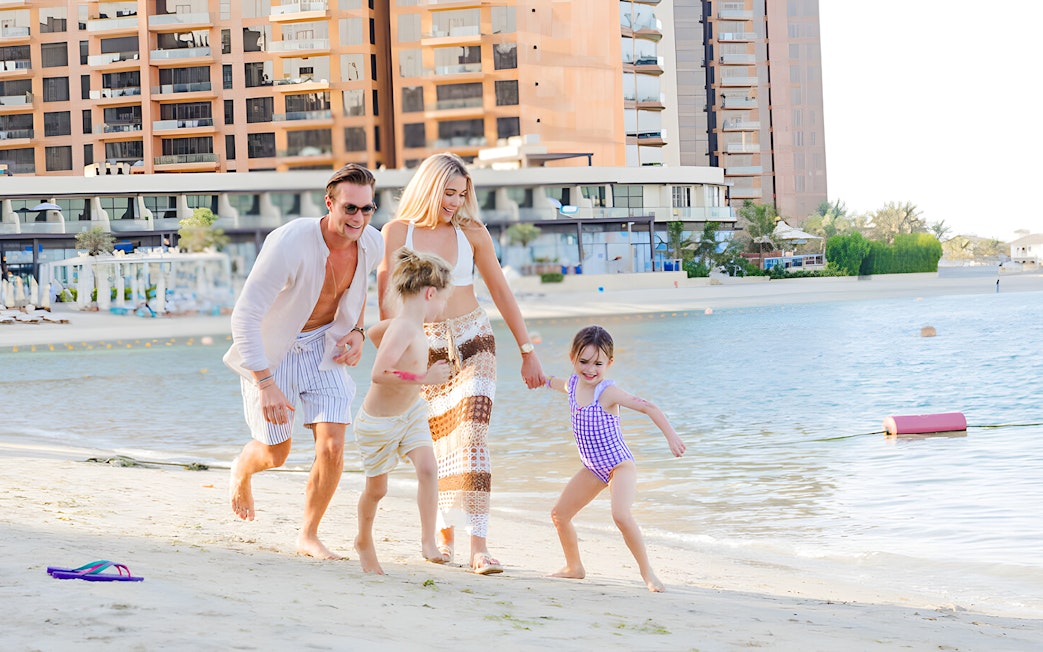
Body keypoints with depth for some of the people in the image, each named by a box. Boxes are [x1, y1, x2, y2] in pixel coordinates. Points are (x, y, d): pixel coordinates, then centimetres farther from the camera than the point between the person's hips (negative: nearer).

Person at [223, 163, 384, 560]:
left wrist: (357, 332, -2)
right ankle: (242, 469, 48)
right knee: (275, 454, 9)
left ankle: (308, 536, 13)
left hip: (324, 347, 4)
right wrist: (265, 384, -36)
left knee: (332, 447, -9)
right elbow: (244, 316, -31)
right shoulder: (289, 244, -33)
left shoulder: (372, 244, -14)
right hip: (273, 351, -4)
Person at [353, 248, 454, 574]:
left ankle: (428, 541, -7)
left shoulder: (408, 323, -4)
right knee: (377, 488, 11)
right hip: (378, 421, -7)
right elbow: (378, 375, -41)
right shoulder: (404, 329, -32)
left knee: (428, 469, -13)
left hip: (410, 411, 7)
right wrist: (424, 377, -40)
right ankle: (364, 542, 36)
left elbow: (374, 332, 17)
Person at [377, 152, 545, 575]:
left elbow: (501, 292, 5)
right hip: (424, 348, 0)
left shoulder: (472, 232, -1)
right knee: (438, 443, 6)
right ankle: (445, 534, 27)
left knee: (472, 439, -14)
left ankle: (479, 547, -19)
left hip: (473, 343, 0)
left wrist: (527, 351, 5)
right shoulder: (396, 233, -5)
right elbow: (386, 301, -5)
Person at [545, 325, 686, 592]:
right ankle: (574, 567, 33)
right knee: (559, 514, 12)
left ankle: (646, 571, -18)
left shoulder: (607, 392, -22)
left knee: (621, 515, -31)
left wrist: (671, 436, -36)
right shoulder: (572, 385, 0)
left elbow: (648, 407, -28)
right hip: (593, 469, 8)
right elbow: (552, 382, 26)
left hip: (620, 465, -8)